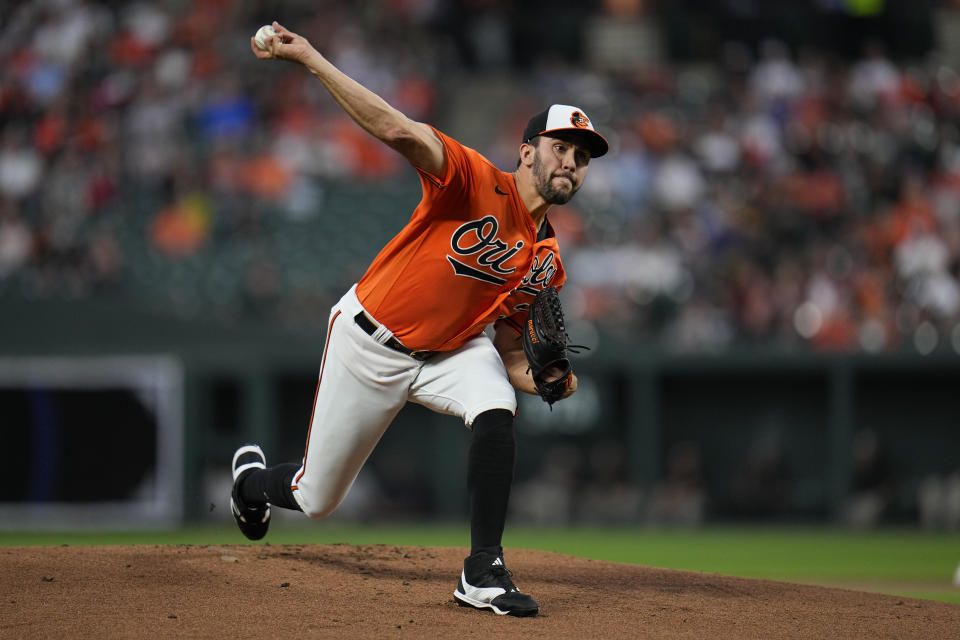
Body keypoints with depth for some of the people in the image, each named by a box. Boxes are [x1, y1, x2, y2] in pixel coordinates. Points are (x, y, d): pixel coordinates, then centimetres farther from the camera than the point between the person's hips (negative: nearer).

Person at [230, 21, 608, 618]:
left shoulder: (547, 262, -2)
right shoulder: (479, 183, -23)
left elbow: (510, 350, 5)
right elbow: (400, 131, -36)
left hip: (452, 349, 4)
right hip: (371, 341, -4)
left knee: (496, 410, -30)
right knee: (316, 498, 8)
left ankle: (484, 572, -24)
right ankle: (254, 477, 46)